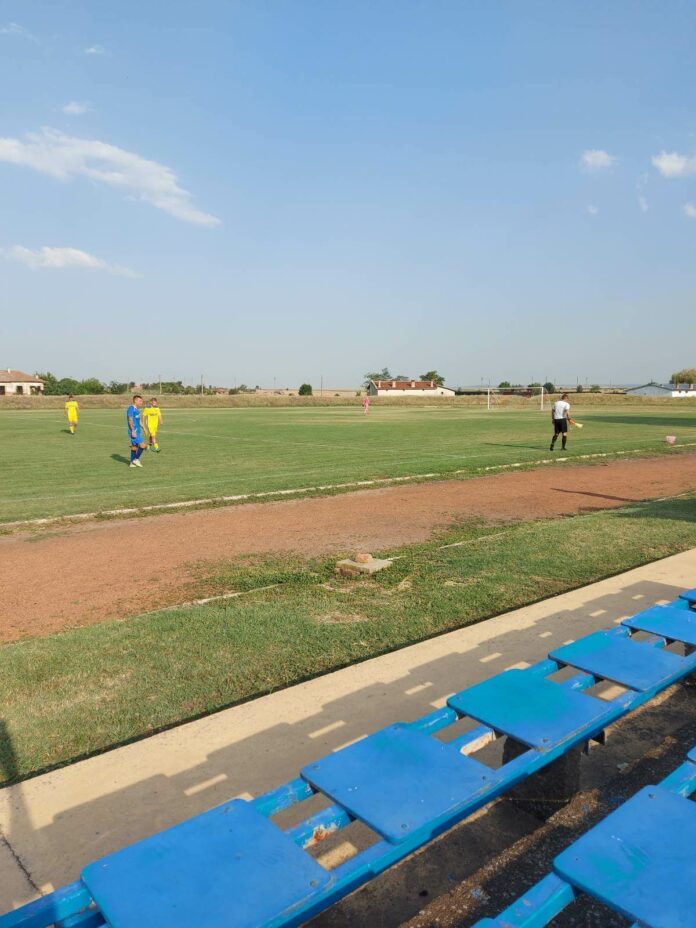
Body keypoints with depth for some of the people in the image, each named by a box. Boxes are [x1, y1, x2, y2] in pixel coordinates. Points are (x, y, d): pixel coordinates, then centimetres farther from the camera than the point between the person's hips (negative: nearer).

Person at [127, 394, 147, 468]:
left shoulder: (137, 409, 15)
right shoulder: (131, 409, -14)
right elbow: (130, 420, -20)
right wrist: (133, 431, -25)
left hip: (138, 431, 10)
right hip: (134, 432, -10)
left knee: (134, 447, 11)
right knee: (142, 445, -12)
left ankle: (132, 463, 16)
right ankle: (136, 459, 0)